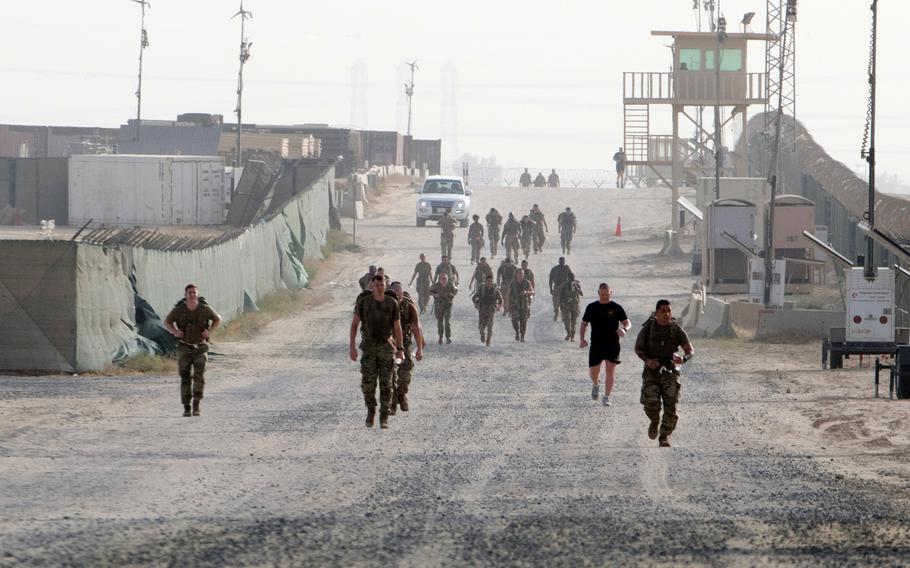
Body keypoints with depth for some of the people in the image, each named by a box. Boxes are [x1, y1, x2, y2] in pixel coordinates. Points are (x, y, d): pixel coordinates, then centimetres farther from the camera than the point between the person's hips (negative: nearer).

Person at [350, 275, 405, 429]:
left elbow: (397, 328, 3)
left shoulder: (392, 303, -2)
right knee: (368, 382, -7)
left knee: (386, 383, -3)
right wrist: (351, 346, -7)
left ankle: (384, 418, 3)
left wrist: (400, 349, -3)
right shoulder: (363, 301, -4)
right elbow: (354, 324, 0)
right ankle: (371, 411, 18)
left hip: (387, 346, 0)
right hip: (368, 347, 0)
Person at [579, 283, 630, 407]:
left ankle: (607, 397, 2)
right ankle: (596, 384, 38)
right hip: (596, 345, 2)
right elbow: (584, 323, 14)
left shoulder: (616, 308, 0)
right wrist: (582, 339, 0)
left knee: (610, 370, -6)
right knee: (593, 371, 3)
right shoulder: (591, 307, 6)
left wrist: (624, 329, -24)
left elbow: (627, 323, 0)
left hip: (612, 345, -2)